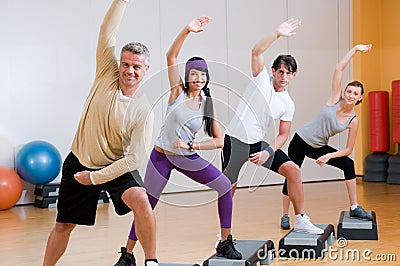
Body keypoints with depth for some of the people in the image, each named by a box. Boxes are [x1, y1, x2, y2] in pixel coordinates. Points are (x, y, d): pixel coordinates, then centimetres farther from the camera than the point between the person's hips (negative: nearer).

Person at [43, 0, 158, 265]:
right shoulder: (107, 74, -10)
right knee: (63, 224, 12)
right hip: (79, 162, 2)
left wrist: (95, 177, -17)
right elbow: (107, 33, -19)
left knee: (140, 200, -29)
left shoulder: (144, 109, -17)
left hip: (118, 167, -2)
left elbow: (135, 158, -19)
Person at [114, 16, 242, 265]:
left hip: (188, 157, 3)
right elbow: (171, 57, -22)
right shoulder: (178, 92, -8)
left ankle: (225, 243, 5)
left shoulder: (208, 104, -3)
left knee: (225, 186, -8)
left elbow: (219, 141, -4)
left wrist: (191, 145, -14)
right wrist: (187, 31, -33)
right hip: (161, 156, -3)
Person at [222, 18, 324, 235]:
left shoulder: (287, 104, 4)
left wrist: (268, 152, -12)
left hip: (259, 143, 4)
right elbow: (256, 51, -17)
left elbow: (283, 134, 4)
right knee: (229, 186, -1)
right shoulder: (262, 78, -3)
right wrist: (277, 34, -24)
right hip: (235, 140, -3)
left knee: (293, 170, -7)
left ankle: (301, 221, 4)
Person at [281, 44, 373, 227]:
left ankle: (354, 208, -2)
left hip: (318, 147, 3)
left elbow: (348, 149, -3)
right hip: (301, 140, -2)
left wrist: (329, 156, -18)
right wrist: (355, 49, -10)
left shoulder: (353, 121, -7)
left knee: (348, 164, -11)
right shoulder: (335, 99, -10)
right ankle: (285, 215, 14)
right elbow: (339, 68, -13)